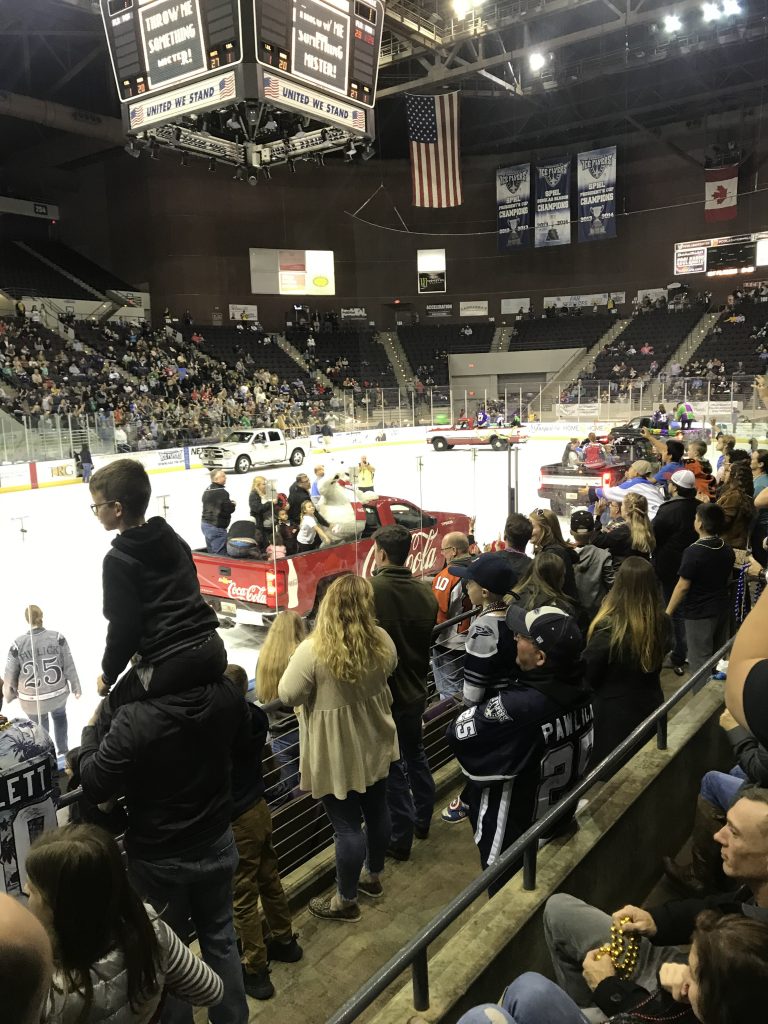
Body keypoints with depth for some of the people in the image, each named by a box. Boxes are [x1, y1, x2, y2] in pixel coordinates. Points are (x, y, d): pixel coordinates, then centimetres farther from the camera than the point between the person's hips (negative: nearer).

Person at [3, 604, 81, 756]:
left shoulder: (18, 644, -16)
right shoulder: (57, 637, -14)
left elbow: (10, 675, -7)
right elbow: (69, 666, -8)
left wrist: (9, 695, 12)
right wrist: (76, 688, 5)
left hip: (32, 699, -1)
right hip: (58, 694, 1)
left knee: (40, 726, 24)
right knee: (59, 716, 32)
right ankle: (63, 750, 38)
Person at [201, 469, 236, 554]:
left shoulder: (207, 490, 12)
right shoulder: (221, 492, -17)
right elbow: (228, 509, -19)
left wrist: (229, 504, 13)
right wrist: (233, 505, 4)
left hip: (205, 524, 9)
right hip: (217, 527, -9)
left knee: (211, 552, 15)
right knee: (219, 555, -7)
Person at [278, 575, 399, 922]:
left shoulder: (313, 650, -27)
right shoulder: (382, 641, -10)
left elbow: (287, 695, -16)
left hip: (336, 755, -6)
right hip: (374, 743, 6)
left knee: (347, 825, 8)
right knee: (376, 809, 22)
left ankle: (346, 901, 27)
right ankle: (373, 876, 45)